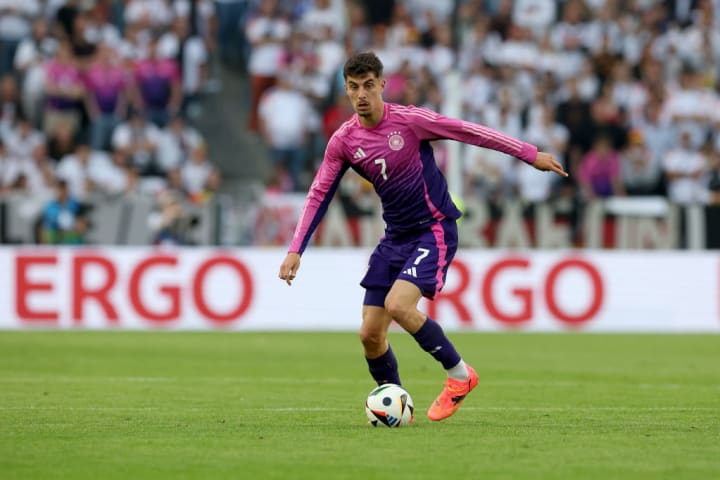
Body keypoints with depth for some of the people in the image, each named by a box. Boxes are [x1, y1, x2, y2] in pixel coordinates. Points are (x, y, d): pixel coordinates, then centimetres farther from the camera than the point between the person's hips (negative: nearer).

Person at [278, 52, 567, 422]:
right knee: (370, 334, -2)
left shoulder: (409, 120, -14)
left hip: (434, 229, -5)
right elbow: (318, 196, 3)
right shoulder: (343, 141, -1)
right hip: (395, 237, 5)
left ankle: (459, 374, -7)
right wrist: (295, 250, -5)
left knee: (397, 304, -27)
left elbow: (470, 132, -8)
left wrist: (530, 154, -4)